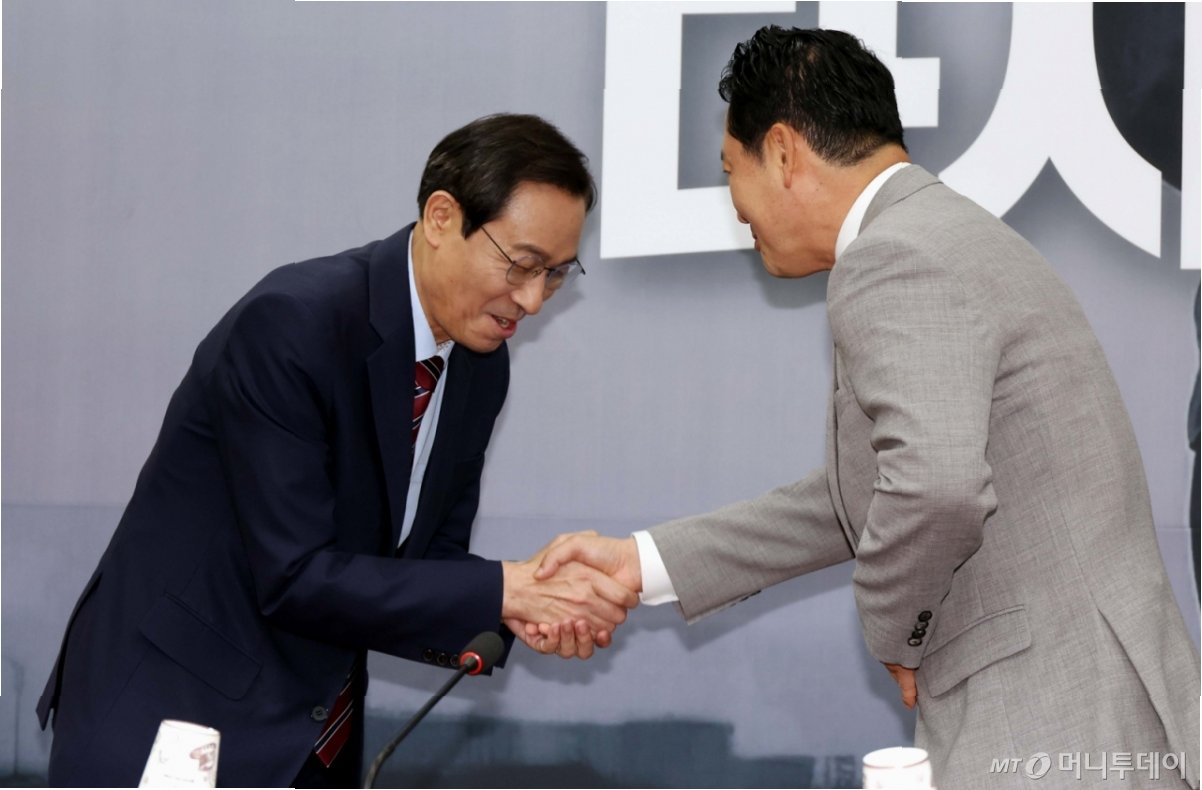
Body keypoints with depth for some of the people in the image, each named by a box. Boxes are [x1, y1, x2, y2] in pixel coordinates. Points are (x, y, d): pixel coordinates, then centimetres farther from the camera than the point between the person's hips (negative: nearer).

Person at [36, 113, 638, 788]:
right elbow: (294, 578, -24)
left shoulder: (483, 366, 3)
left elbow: (427, 564, 8)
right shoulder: (292, 323, -21)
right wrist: (504, 591, -25)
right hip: (169, 721, -7)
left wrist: (528, 613, -13)